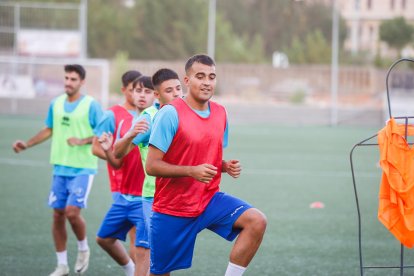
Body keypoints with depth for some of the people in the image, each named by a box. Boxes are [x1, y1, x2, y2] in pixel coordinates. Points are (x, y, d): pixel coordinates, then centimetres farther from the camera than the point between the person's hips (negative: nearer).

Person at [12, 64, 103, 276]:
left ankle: (83, 249, 13)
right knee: (58, 215, 5)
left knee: (72, 211, -17)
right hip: (60, 167, 5)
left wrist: (82, 141, -22)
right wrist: (27, 144, 14)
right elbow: (49, 130, 21)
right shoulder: (56, 103, 7)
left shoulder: (91, 105, -9)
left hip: (82, 169, -5)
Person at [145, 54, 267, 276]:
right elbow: (151, 166, -17)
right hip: (172, 208, -5)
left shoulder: (220, 113, 5)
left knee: (257, 222, -20)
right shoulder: (170, 114, -15)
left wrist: (226, 166, -3)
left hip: (209, 200, 5)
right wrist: (192, 171, -27)